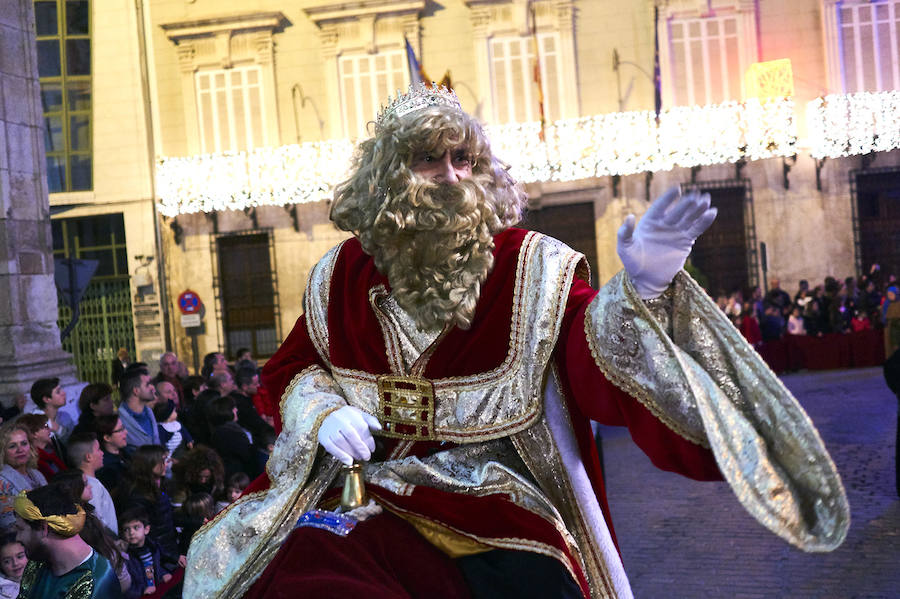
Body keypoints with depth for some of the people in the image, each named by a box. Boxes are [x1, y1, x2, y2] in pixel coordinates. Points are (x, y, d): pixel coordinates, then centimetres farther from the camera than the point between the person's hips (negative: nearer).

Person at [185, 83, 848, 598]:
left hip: (507, 530, -2)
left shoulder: (528, 267, -4)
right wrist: (321, 413, -6)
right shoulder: (344, 278, 3)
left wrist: (639, 292, -37)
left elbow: (596, 362, -18)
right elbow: (293, 369, 15)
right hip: (383, 515, 2)